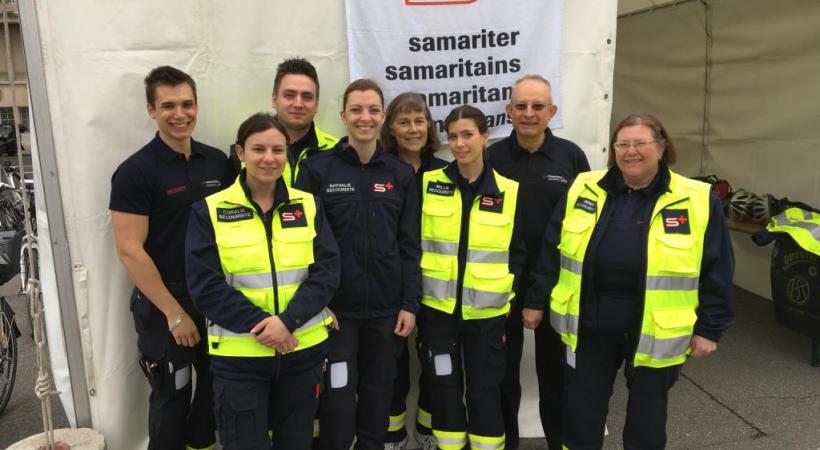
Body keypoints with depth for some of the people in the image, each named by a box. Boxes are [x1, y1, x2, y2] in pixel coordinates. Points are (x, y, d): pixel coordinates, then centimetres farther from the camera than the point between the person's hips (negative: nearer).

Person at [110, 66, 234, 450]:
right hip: (163, 305, -5)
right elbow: (129, 250, -14)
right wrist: (174, 312, -14)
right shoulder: (135, 171, -12)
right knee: (171, 398, 10)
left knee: (217, 388, 17)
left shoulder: (218, 162, 3)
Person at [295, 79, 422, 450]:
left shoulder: (401, 174, 4)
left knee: (379, 396, 14)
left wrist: (410, 304, 0)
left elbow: (409, 245, 5)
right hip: (335, 307, -2)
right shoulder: (317, 169, -3)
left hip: (386, 308, 3)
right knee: (338, 402, 3)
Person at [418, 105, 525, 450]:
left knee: (485, 391, 10)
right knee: (443, 387, 11)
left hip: (487, 312, 0)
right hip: (437, 307, 1)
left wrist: (507, 293, -2)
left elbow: (518, 252, 5)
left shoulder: (509, 191, -2)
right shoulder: (429, 184, -2)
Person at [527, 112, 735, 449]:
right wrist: (538, 301, 4)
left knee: (646, 420, 16)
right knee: (580, 412, 14)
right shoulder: (583, 190, 0)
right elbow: (552, 252, 4)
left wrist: (708, 328, -3)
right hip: (589, 326, 2)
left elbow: (715, 270, -2)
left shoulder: (698, 202, -6)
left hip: (655, 332, -1)